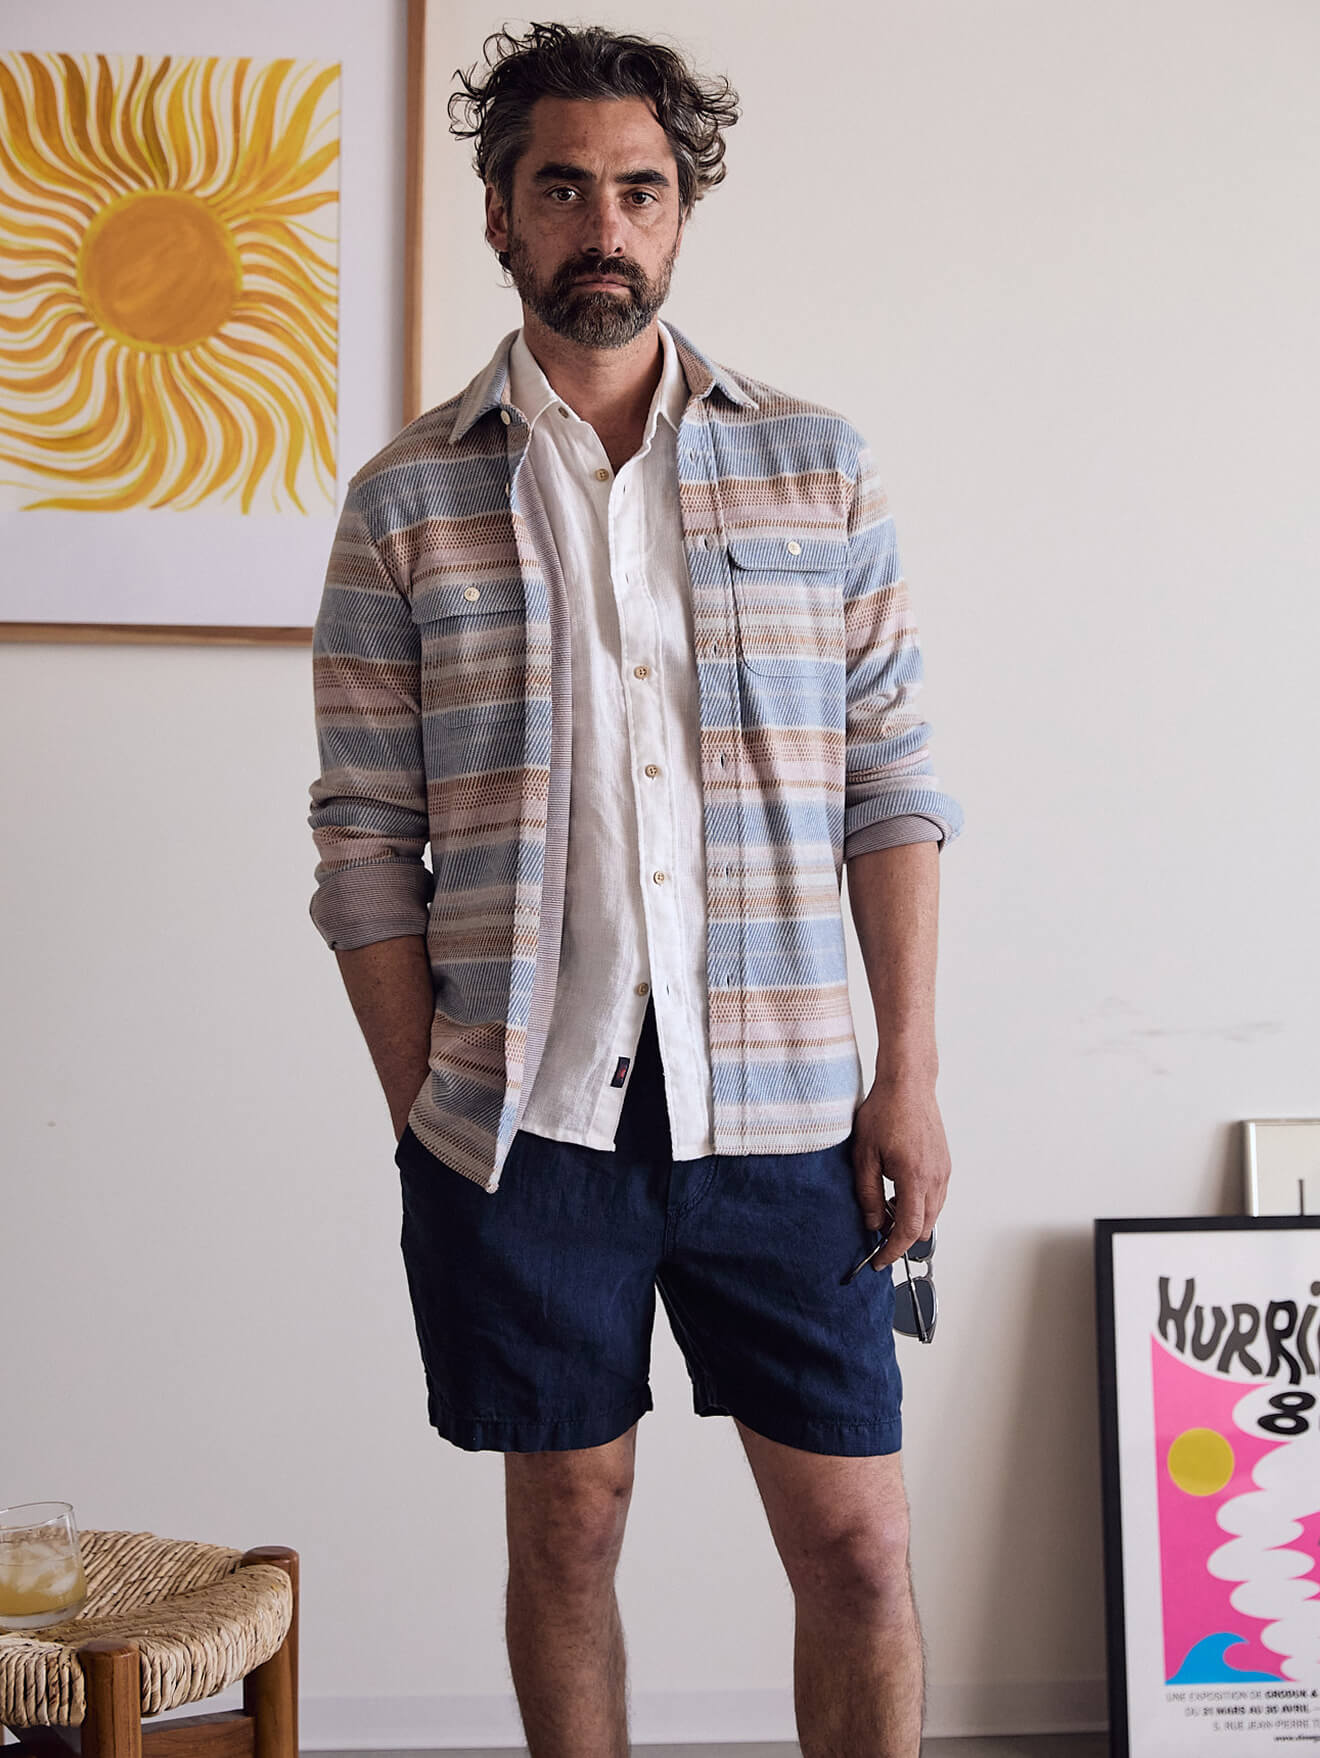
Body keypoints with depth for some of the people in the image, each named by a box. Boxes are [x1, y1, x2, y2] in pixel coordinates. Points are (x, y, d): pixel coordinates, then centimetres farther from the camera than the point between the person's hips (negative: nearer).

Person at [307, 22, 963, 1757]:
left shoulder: (817, 464, 7)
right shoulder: (405, 500, 3)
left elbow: (893, 784, 5)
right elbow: (365, 838, 2)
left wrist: (910, 1072, -2)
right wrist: (425, 1114, -3)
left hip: (780, 1101, 1)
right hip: (524, 1106, 0)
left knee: (860, 1552, 5)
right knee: (567, 1524, 13)